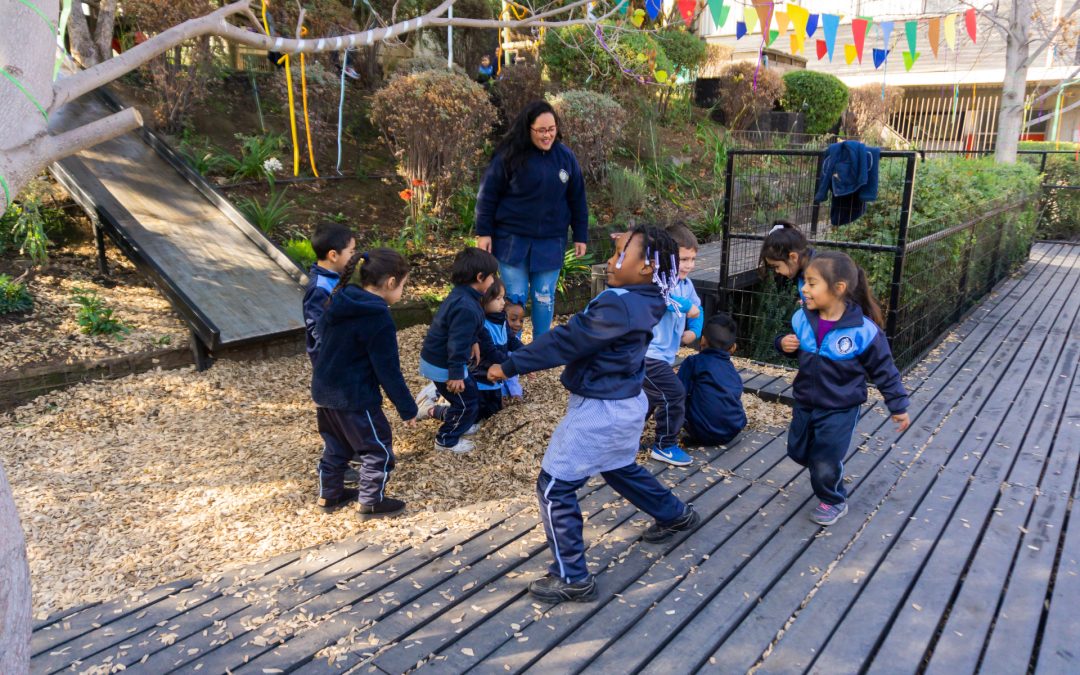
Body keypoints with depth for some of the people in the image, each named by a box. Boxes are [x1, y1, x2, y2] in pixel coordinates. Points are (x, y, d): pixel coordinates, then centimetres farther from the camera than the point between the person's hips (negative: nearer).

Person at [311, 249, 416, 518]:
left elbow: (322, 331, 17)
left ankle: (329, 495, 36)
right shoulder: (378, 320, -23)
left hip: (324, 389, 8)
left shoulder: (338, 301, 1)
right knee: (378, 448, 9)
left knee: (336, 445, 25)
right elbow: (389, 371, -19)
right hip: (355, 397, -8)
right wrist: (407, 409, -9)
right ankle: (371, 502, 19)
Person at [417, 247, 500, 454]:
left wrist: (474, 342, 22)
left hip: (435, 358, 10)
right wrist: (455, 374, -23)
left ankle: (457, 424, 43)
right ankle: (446, 440, 21)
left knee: (470, 390, 25)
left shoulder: (460, 296, 3)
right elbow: (457, 343, -28)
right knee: (467, 402, 6)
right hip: (443, 366, -10)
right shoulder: (467, 308, -30)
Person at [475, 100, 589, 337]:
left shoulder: (565, 156, 1)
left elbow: (577, 199, 7)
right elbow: (488, 195, -3)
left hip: (551, 242, 2)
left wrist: (580, 236, 7)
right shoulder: (509, 155, -8)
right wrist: (484, 232, -5)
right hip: (512, 240, -2)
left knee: (544, 298, 9)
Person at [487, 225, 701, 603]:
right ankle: (676, 515, 53)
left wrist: (510, 366, -18)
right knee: (621, 469, 33)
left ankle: (573, 579, 9)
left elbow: (565, 341, -24)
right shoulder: (642, 301, 1)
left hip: (600, 411, -10)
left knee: (554, 488, -1)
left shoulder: (617, 306, -27)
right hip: (624, 403, 10)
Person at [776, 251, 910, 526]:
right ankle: (827, 475, 50)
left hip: (840, 409, -5)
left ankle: (834, 502, 32)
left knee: (825, 463, 1)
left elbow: (883, 369, -11)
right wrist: (784, 344, -15)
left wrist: (898, 406, -4)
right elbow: (792, 344, 9)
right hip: (805, 403, 5)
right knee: (798, 451, 19)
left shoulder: (862, 330, -24)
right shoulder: (802, 318, -12)